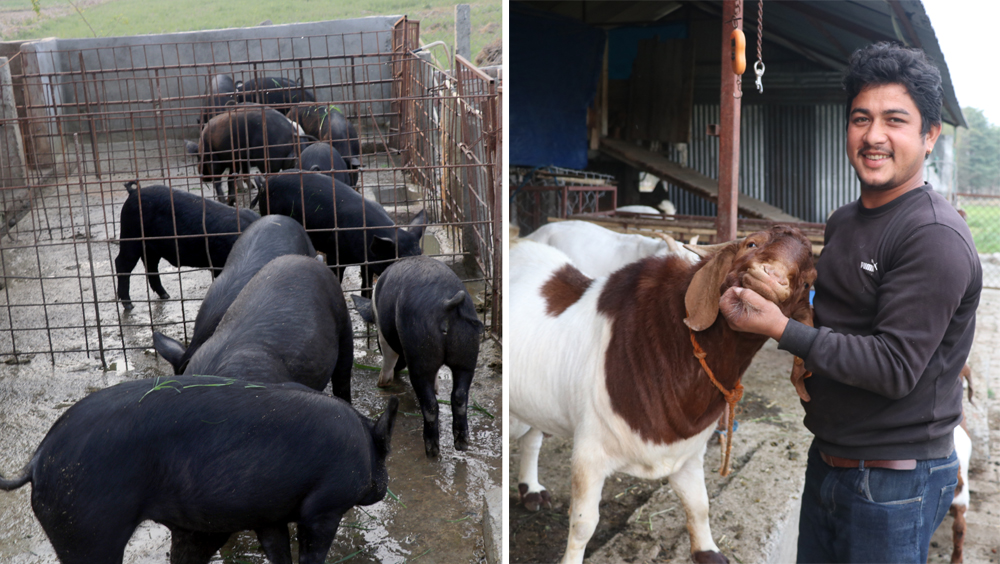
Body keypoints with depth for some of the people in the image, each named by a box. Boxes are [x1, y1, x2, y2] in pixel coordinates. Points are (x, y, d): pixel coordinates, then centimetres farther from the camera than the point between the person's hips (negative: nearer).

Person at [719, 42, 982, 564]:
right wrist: (808, 359, -1)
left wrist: (782, 329, -23)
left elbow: (895, 368, -24)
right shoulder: (843, 222, 7)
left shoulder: (936, 238, -21)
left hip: (894, 481, -8)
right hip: (828, 457, 8)